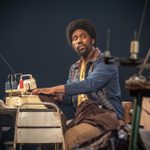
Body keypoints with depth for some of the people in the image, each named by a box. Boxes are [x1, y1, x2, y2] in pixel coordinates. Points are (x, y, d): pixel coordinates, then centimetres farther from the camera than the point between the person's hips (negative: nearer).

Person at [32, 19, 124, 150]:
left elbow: (90, 84, -22)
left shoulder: (106, 62, -6)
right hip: (81, 118, 7)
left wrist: (54, 89, -27)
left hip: (105, 115, -7)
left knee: (68, 137, -29)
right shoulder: (74, 68, 20)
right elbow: (68, 95, 18)